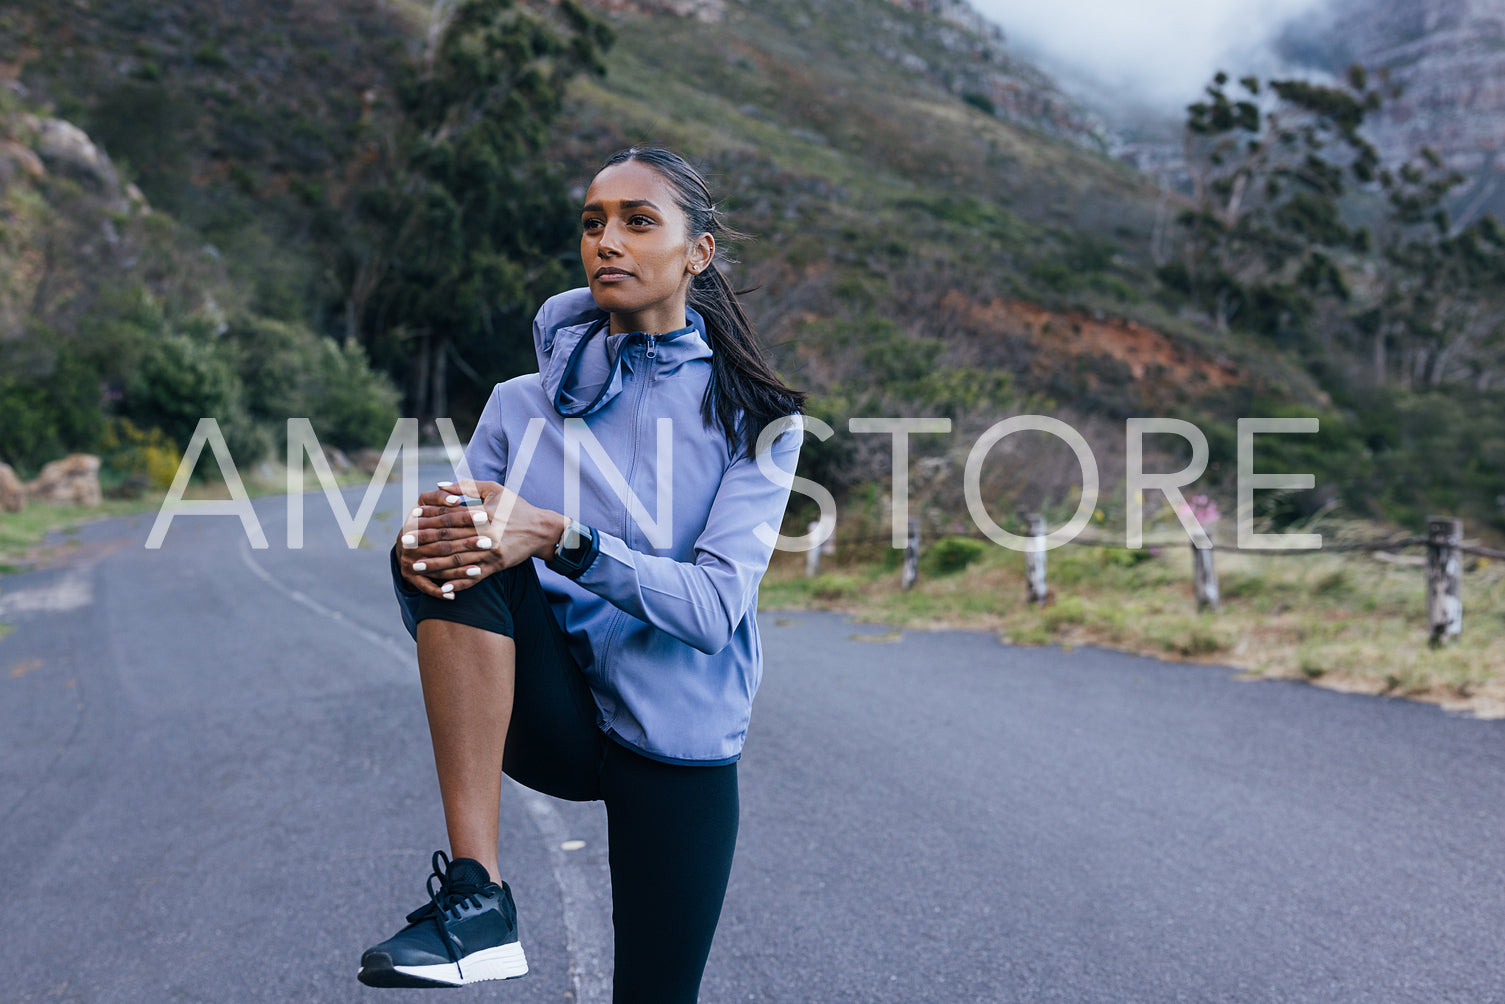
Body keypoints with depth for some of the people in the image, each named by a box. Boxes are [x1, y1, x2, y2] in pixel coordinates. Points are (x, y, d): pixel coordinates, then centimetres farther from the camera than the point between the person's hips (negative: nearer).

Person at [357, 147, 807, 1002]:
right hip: (549, 721, 1)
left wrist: (562, 539, -32)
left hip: (676, 743, -1)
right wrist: (418, 555, -23)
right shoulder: (524, 406, 3)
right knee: (454, 554, -24)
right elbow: (443, 613, 1)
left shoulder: (752, 417, -4)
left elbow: (715, 604, -17)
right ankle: (477, 897, -26)